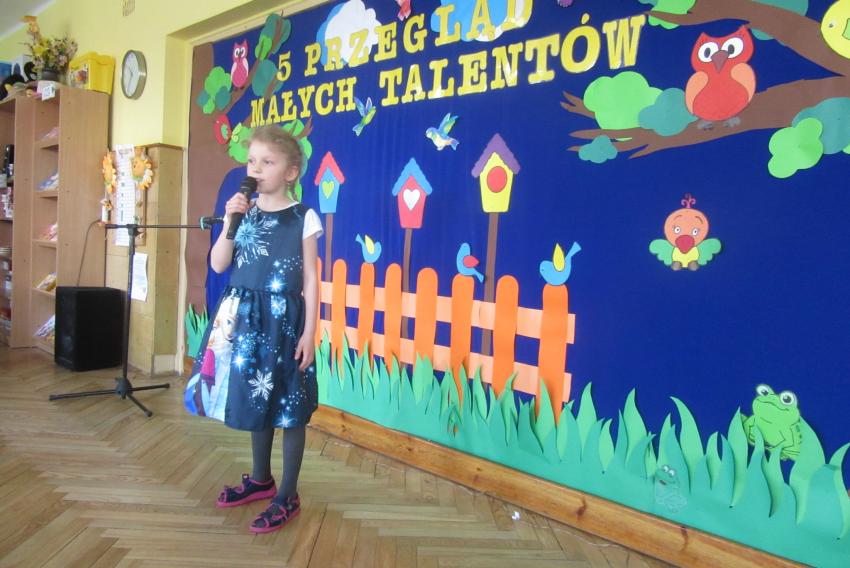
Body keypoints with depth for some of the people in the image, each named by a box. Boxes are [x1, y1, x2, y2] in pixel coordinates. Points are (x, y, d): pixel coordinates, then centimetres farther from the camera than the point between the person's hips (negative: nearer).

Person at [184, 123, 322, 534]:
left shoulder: (302, 218, -8)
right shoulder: (242, 212, 6)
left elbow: (310, 279, -7)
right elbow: (217, 265, 3)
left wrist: (309, 331, -11)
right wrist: (230, 222, -10)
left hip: (282, 318, -5)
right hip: (243, 316, 6)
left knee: (288, 406, 2)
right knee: (255, 399, 17)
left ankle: (288, 496, 16)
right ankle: (261, 479, 36)